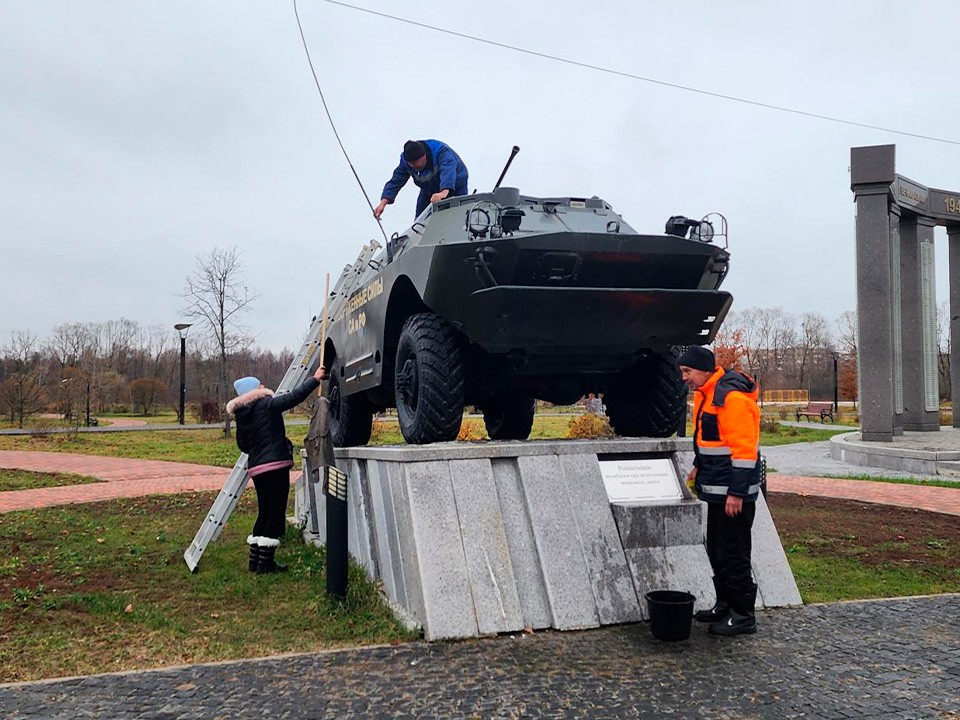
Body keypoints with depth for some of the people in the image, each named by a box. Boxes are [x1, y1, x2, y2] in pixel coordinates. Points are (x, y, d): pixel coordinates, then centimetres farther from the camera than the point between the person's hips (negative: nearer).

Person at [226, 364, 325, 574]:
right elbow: (294, 397, -12)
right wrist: (315, 379, -4)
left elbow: (243, 445, 18)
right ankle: (266, 562, -2)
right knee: (276, 513, -2)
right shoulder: (266, 405, -8)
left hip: (256, 468, 8)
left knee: (264, 513, 16)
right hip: (275, 465, -8)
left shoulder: (241, 416, 12)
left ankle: (255, 560, 19)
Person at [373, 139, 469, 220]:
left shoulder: (441, 152, -37)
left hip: (455, 187, -5)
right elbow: (396, 181, -22)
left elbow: (448, 171, -55)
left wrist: (444, 192, -76)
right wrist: (383, 202, -38)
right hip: (429, 190, 5)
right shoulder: (405, 160, -20)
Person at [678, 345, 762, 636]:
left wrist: (736, 492, -23)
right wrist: (699, 466, 21)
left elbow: (745, 448, -23)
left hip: (733, 493, -10)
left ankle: (743, 615, 8)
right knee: (716, 550, 17)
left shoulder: (732, 397, -20)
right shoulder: (705, 394, 12)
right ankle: (725, 606, 30)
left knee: (732, 554, -3)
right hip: (716, 490, 10)